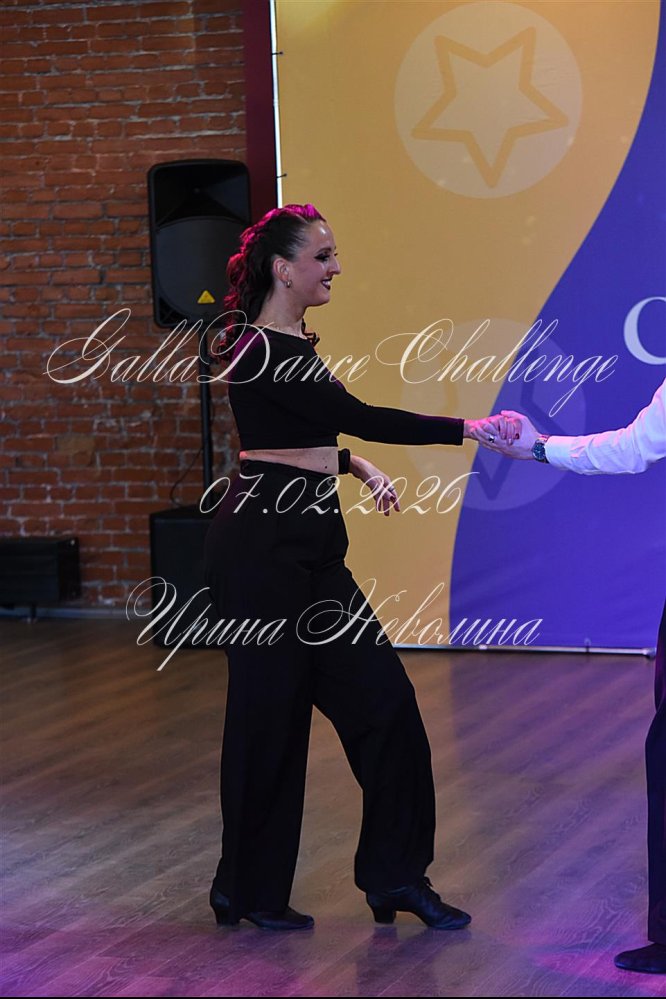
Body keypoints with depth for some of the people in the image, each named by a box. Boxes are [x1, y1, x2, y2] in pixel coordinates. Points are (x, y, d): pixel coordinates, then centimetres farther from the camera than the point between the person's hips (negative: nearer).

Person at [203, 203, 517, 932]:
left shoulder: (296, 344, 13)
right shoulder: (259, 352, -17)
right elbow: (357, 416, -23)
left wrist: (359, 468, 9)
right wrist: (467, 429, -23)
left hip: (311, 546, 9)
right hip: (262, 546, -9)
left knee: (382, 699, 6)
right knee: (270, 715, 0)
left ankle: (395, 875, 12)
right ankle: (249, 892, 14)